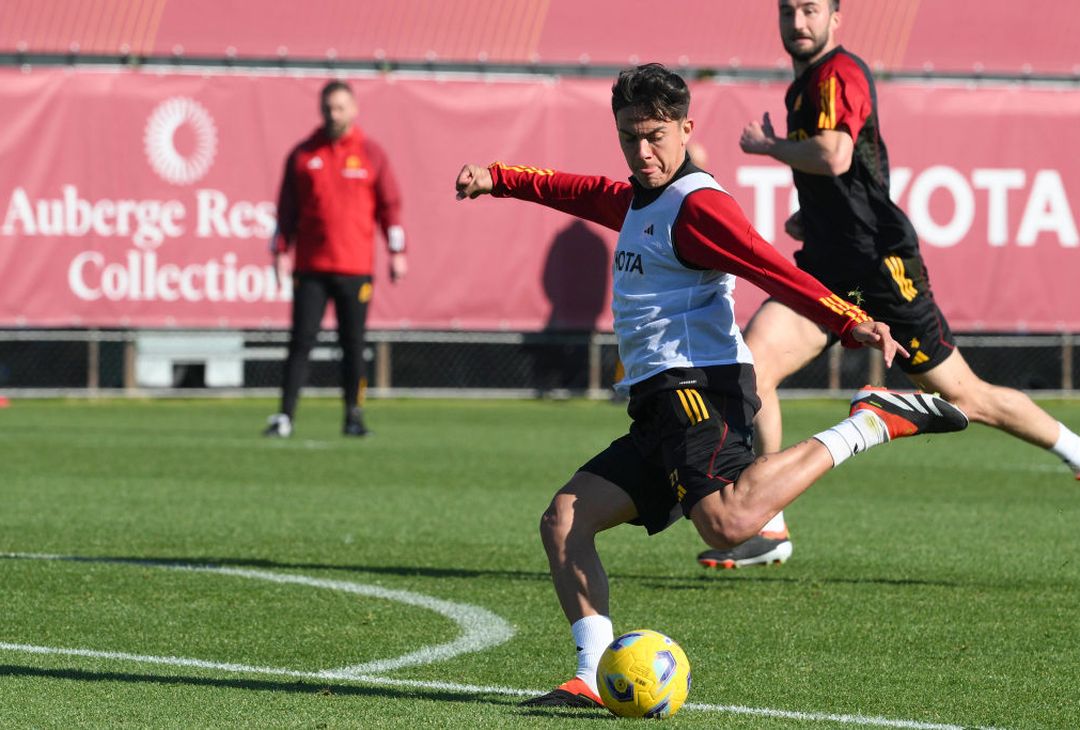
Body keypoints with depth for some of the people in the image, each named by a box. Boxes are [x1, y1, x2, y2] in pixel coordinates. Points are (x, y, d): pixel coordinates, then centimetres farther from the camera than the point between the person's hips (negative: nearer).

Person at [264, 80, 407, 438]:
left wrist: (397, 252, 1)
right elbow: (287, 208, 11)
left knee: (353, 344, 3)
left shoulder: (371, 154, 6)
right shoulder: (302, 155, 8)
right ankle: (285, 416, -5)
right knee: (301, 341, -4)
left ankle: (354, 415, 11)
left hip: (355, 269, 0)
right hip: (310, 267, 0)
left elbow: (390, 204, 6)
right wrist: (280, 251, 5)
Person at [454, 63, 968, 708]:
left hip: (698, 386, -10)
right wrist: (497, 180, 48)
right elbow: (576, 192, 44)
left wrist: (849, 322, -31)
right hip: (660, 405, 10)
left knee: (729, 522, -34)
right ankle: (594, 677, -3)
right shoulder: (637, 201, 23)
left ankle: (870, 424, -19)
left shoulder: (696, 204, -7)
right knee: (564, 521, 3)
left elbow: (772, 268, -19)